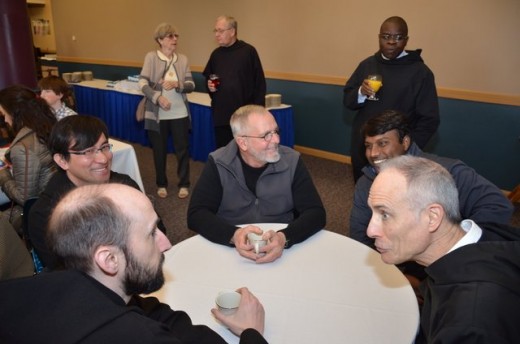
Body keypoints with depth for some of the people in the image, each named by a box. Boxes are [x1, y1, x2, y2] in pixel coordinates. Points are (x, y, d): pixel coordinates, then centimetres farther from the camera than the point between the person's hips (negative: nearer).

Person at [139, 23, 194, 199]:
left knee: (182, 149, 7)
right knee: (159, 150, 10)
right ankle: (161, 184, 27)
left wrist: (177, 84, -19)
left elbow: (191, 85, 0)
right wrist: (157, 97, -23)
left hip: (179, 113, 2)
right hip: (157, 113, -1)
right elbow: (143, 83, -9)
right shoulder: (151, 57, -3)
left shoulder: (182, 59, 4)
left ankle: (184, 184, 23)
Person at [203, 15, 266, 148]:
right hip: (220, 114, 5)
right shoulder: (216, 54, 10)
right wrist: (210, 86, -2)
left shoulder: (248, 51, -6)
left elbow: (260, 84, -7)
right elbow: (208, 79, 22)